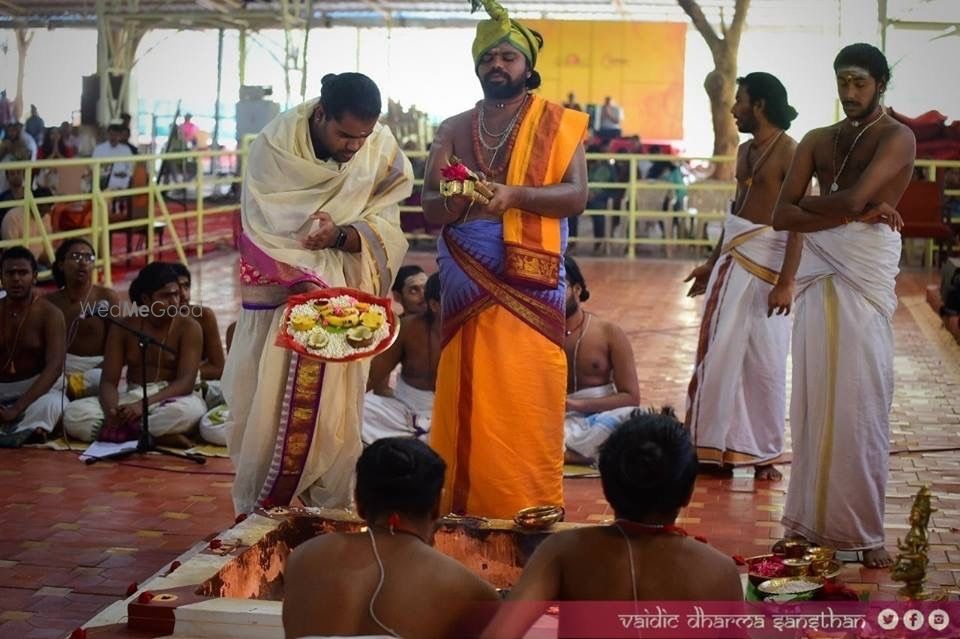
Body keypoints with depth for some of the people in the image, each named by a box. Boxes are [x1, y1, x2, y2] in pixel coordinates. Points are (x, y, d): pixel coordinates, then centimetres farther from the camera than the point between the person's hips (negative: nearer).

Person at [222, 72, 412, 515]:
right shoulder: (277, 144, -15)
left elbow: (384, 227, -5)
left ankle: (330, 511, 14)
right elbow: (266, 229, -18)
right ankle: (255, 512, 13)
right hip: (280, 293, -2)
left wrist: (340, 235, -26)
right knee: (270, 404, -1)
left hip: (345, 298, 2)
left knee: (337, 409, 3)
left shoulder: (382, 150, -7)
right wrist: (306, 289, -29)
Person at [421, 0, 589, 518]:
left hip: (529, 288, -3)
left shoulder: (557, 124, 3)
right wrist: (454, 202, -18)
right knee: (466, 402, 3)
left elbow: (575, 196, -7)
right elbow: (429, 204, 5)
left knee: (527, 404, -4)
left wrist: (514, 194, -21)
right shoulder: (454, 129, 12)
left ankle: (531, 514, 2)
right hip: (467, 289, 3)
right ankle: (462, 510, 10)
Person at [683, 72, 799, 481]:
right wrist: (712, 262, 23)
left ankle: (764, 455, 9)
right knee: (720, 354, 7)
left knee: (765, 361, -1)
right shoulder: (746, 151, 15)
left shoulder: (789, 152, -11)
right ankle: (719, 450, 15)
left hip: (766, 258, -8)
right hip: (732, 258, 8)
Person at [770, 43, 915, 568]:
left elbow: (850, 198, -17)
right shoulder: (817, 141, 13)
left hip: (867, 273, -5)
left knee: (861, 402, -4)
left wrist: (805, 204, 1)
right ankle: (813, 518, 14)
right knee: (814, 397, 6)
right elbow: (783, 217, 2)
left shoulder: (897, 138, -3)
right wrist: (857, 213, -7)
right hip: (817, 273, 5)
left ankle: (864, 531, 3)